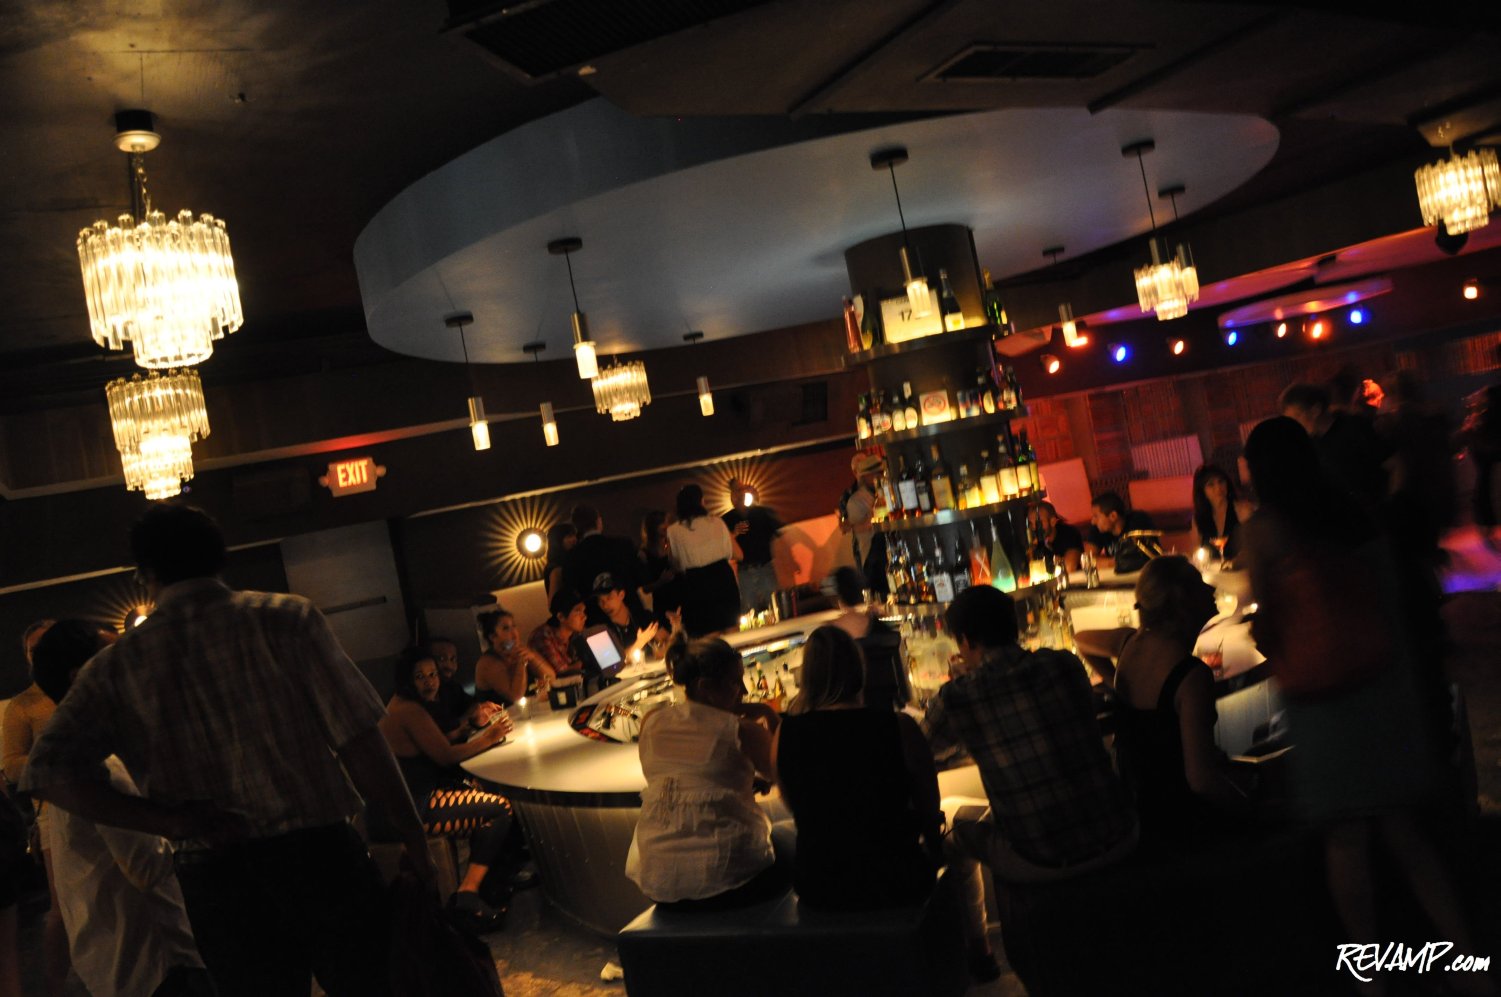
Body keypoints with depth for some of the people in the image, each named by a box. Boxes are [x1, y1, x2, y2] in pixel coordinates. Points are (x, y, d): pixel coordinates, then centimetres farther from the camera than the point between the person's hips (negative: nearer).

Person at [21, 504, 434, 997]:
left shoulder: (115, 666, 5)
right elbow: (358, 739, -9)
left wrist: (169, 820, -7)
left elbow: (47, 770, -5)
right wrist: (415, 841, -2)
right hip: (317, 856, -2)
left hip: (213, 882, 3)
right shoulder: (285, 618, -5)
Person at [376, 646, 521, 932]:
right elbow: (445, 756, -18)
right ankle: (467, 894, -17)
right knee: (500, 809, -14)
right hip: (412, 809, -11)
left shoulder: (401, 705, 16)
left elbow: (437, 742, 23)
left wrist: (471, 727, 10)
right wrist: (488, 738, -11)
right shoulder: (410, 711, -17)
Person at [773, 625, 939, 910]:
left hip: (816, 889, 2)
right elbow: (930, 814, -5)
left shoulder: (784, 734, -10)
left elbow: (799, 812, 5)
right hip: (893, 884, -2)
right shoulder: (900, 727, -18)